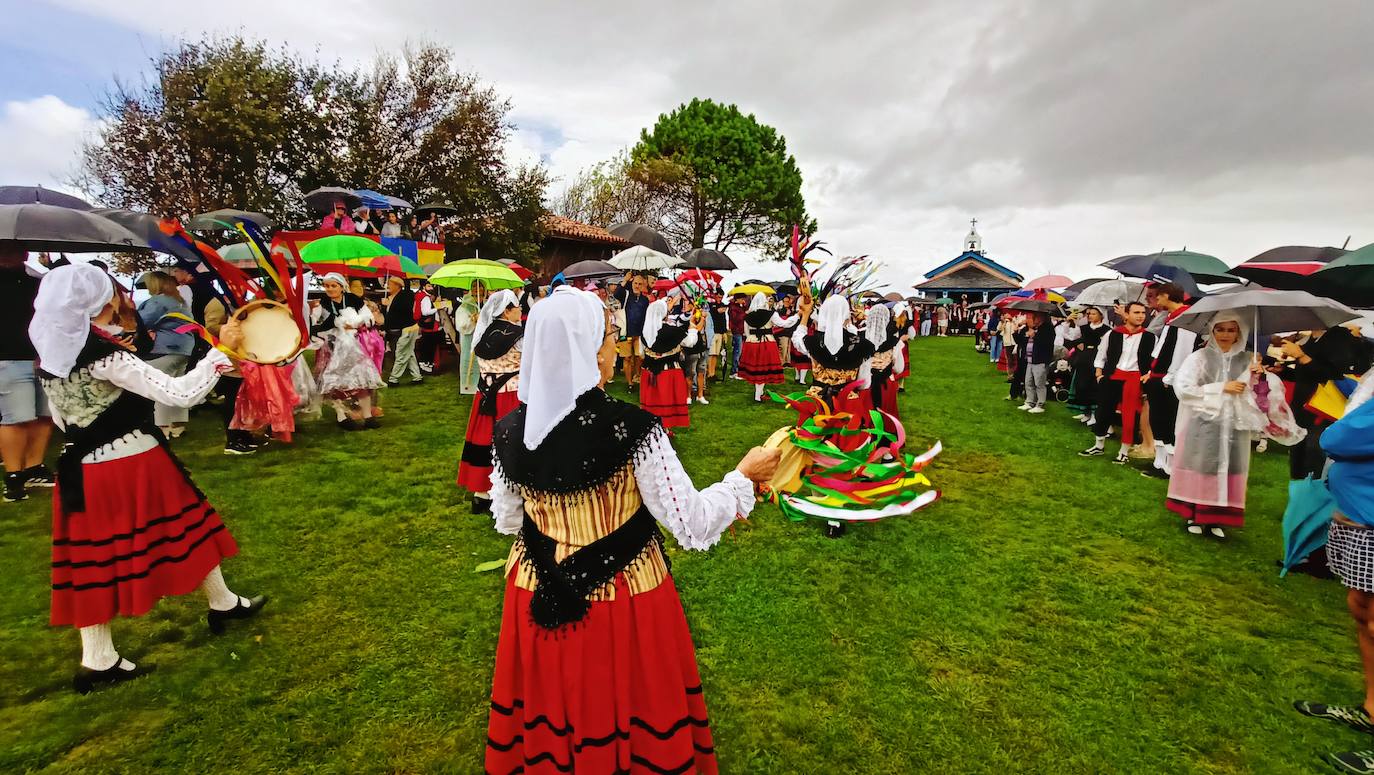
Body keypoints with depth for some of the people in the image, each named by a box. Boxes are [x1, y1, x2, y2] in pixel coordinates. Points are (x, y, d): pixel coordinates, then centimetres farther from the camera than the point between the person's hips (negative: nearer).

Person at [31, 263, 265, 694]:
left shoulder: (47, 357, 5)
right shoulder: (105, 356, -21)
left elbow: (61, 419, 15)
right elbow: (181, 393, -25)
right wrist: (223, 351, -20)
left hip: (83, 471, 7)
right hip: (132, 464, -7)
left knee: (96, 560, 11)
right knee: (184, 530, 12)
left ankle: (97, 660, 19)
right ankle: (222, 604, 29)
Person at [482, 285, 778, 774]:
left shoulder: (511, 431, -12)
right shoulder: (632, 429, -26)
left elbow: (508, 521, 2)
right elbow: (693, 526, -20)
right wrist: (745, 475, -6)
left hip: (539, 599, 4)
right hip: (622, 602, -4)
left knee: (550, 713, 28)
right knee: (622, 709, 22)